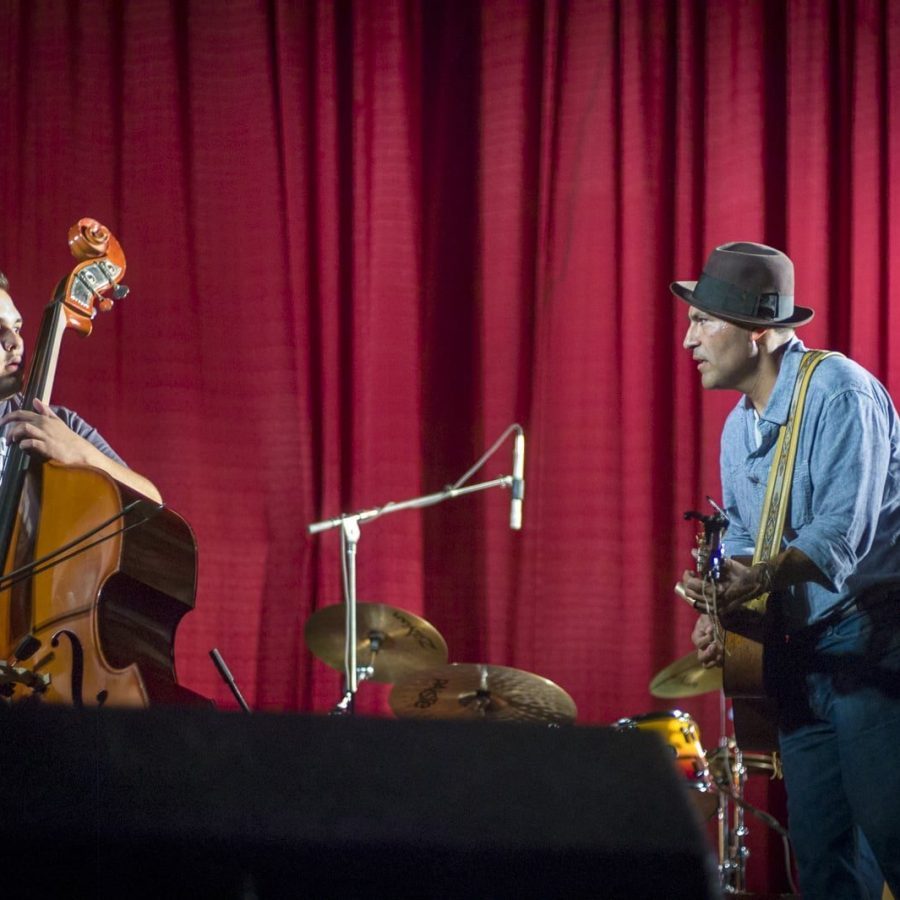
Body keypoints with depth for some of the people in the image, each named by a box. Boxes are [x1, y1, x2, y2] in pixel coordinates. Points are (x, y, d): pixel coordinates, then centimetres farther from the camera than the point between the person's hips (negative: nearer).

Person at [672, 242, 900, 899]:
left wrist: (760, 578, -37)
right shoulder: (739, 429, 14)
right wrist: (717, 609, -2)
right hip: (800, 648, 9)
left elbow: (844, 528, -23)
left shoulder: (838, 391, -13)